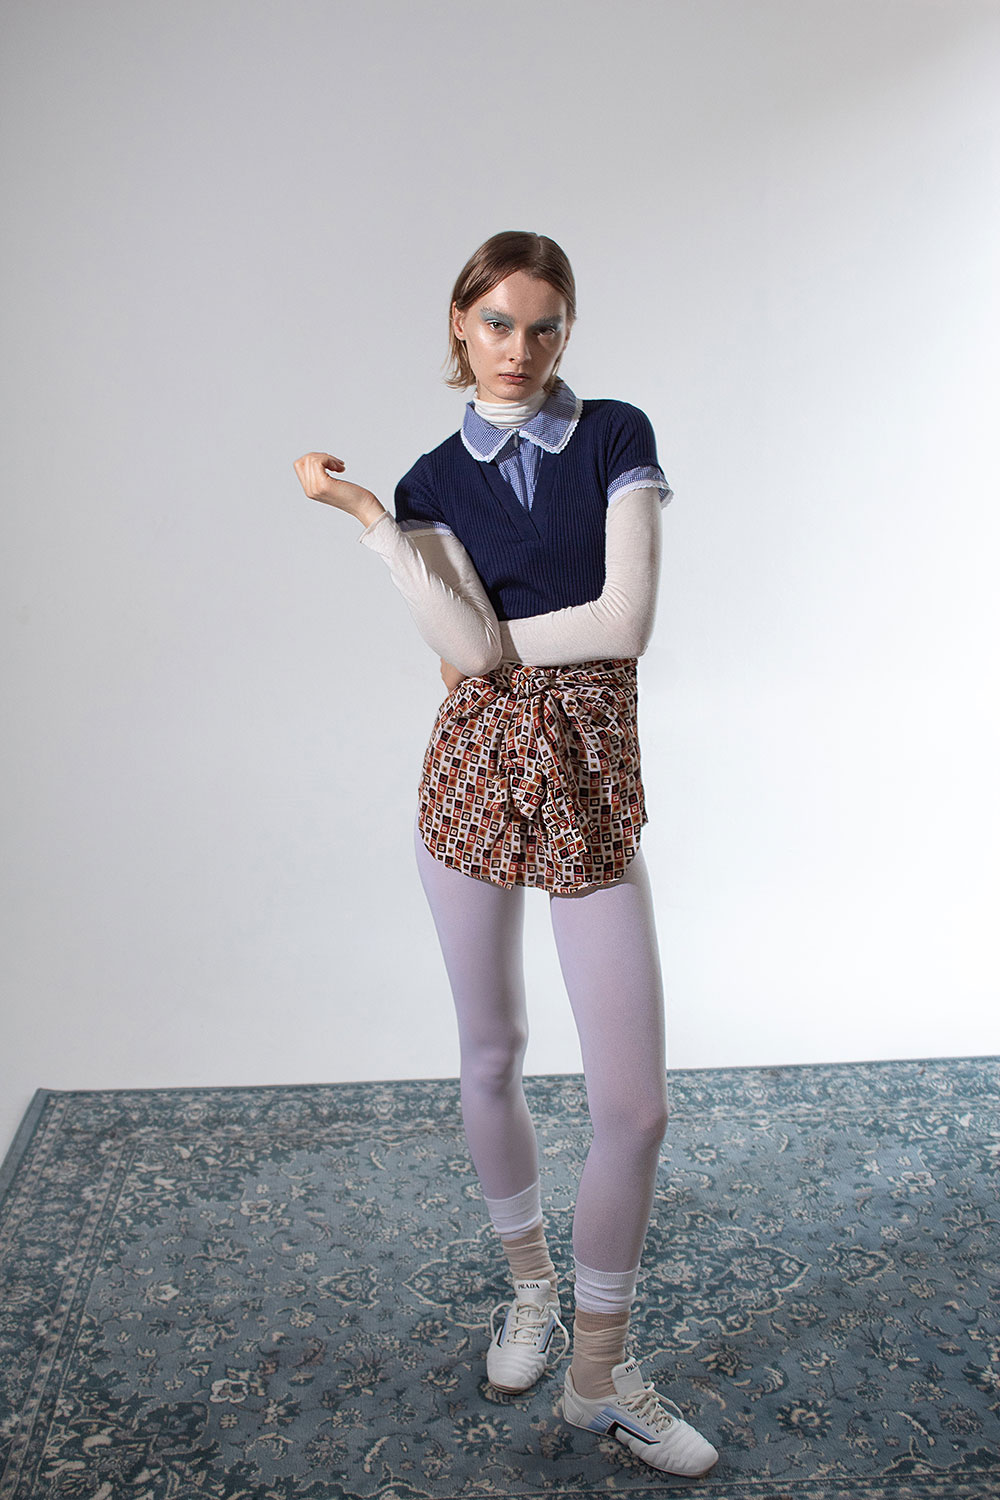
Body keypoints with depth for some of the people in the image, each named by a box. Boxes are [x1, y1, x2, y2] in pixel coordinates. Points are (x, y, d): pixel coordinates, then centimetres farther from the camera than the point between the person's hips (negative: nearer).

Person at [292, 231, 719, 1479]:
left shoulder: (617, 437, 0)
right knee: (492, 1057, 15)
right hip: (475, 777, 2)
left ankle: (600, 1373, 20)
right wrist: (362, 515, -14)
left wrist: (493, 640, -8)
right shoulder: (435, 481, 4)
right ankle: (530, 1286, 40)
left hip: (595, 789, -1)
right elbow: (471, 651, -13)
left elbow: (626, 622, -12)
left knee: (634, 1105, -2)